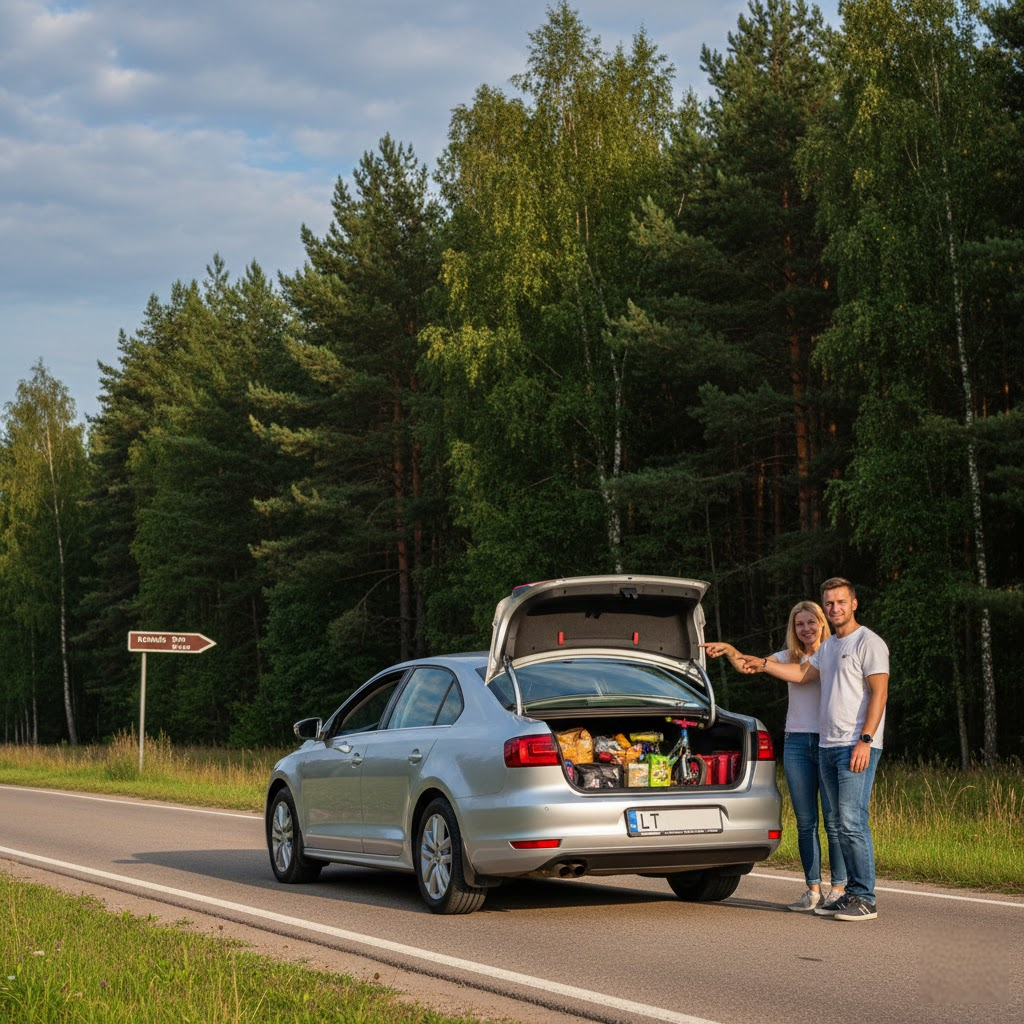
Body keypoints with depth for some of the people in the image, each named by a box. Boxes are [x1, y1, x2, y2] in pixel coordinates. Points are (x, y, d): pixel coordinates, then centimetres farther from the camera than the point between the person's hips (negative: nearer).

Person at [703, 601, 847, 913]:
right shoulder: (789, 658, 12)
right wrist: (729, 650, -20)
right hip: (797, 744, 4)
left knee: (834, 820, -5)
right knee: (805, 822, 6)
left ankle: (839, 887, 2)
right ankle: (813, 889, 11)